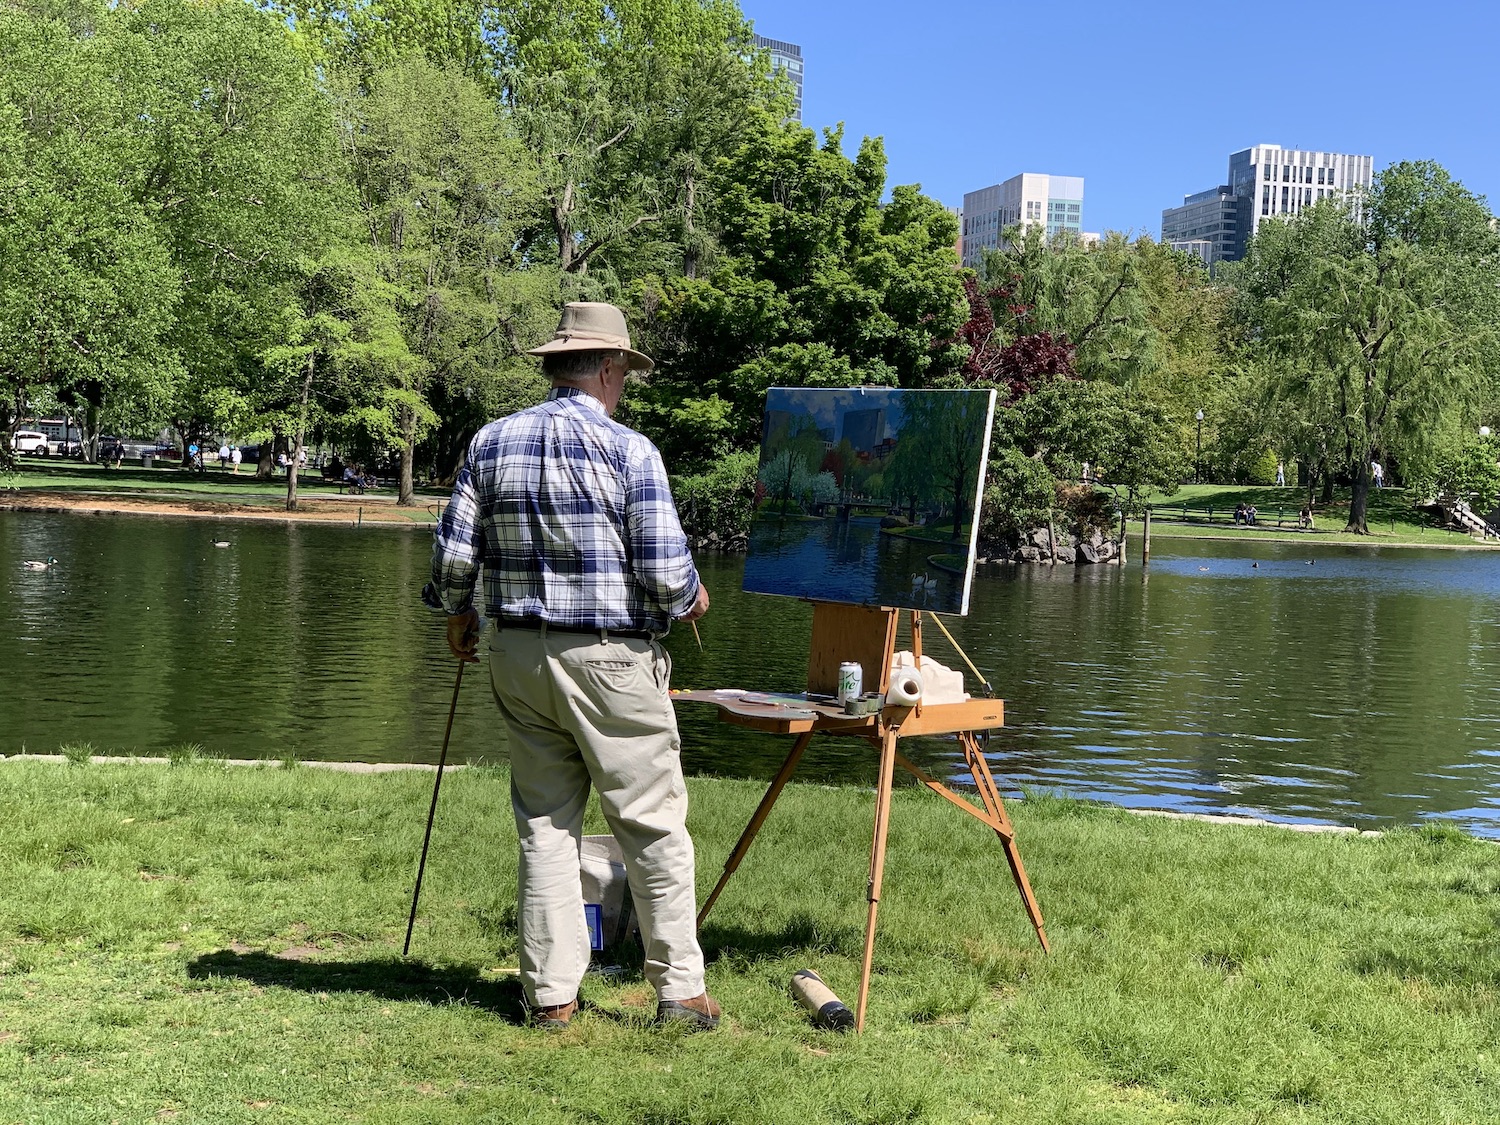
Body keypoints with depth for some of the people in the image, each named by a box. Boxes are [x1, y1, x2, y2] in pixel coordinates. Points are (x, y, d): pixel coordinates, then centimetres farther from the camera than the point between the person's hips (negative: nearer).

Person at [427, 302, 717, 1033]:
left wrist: (458, 614, 22)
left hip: (518, 654, 5)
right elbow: (665, 572, -14)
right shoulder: (629, 450, -11)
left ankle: (550, 993, 16)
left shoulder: (492, 442, 3)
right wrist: (691, 598, 8)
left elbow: (453, 554, 3)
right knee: (653, 826, 6)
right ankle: (679, 989, 12)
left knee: (545, 822, 13)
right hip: (611, 659, -5)